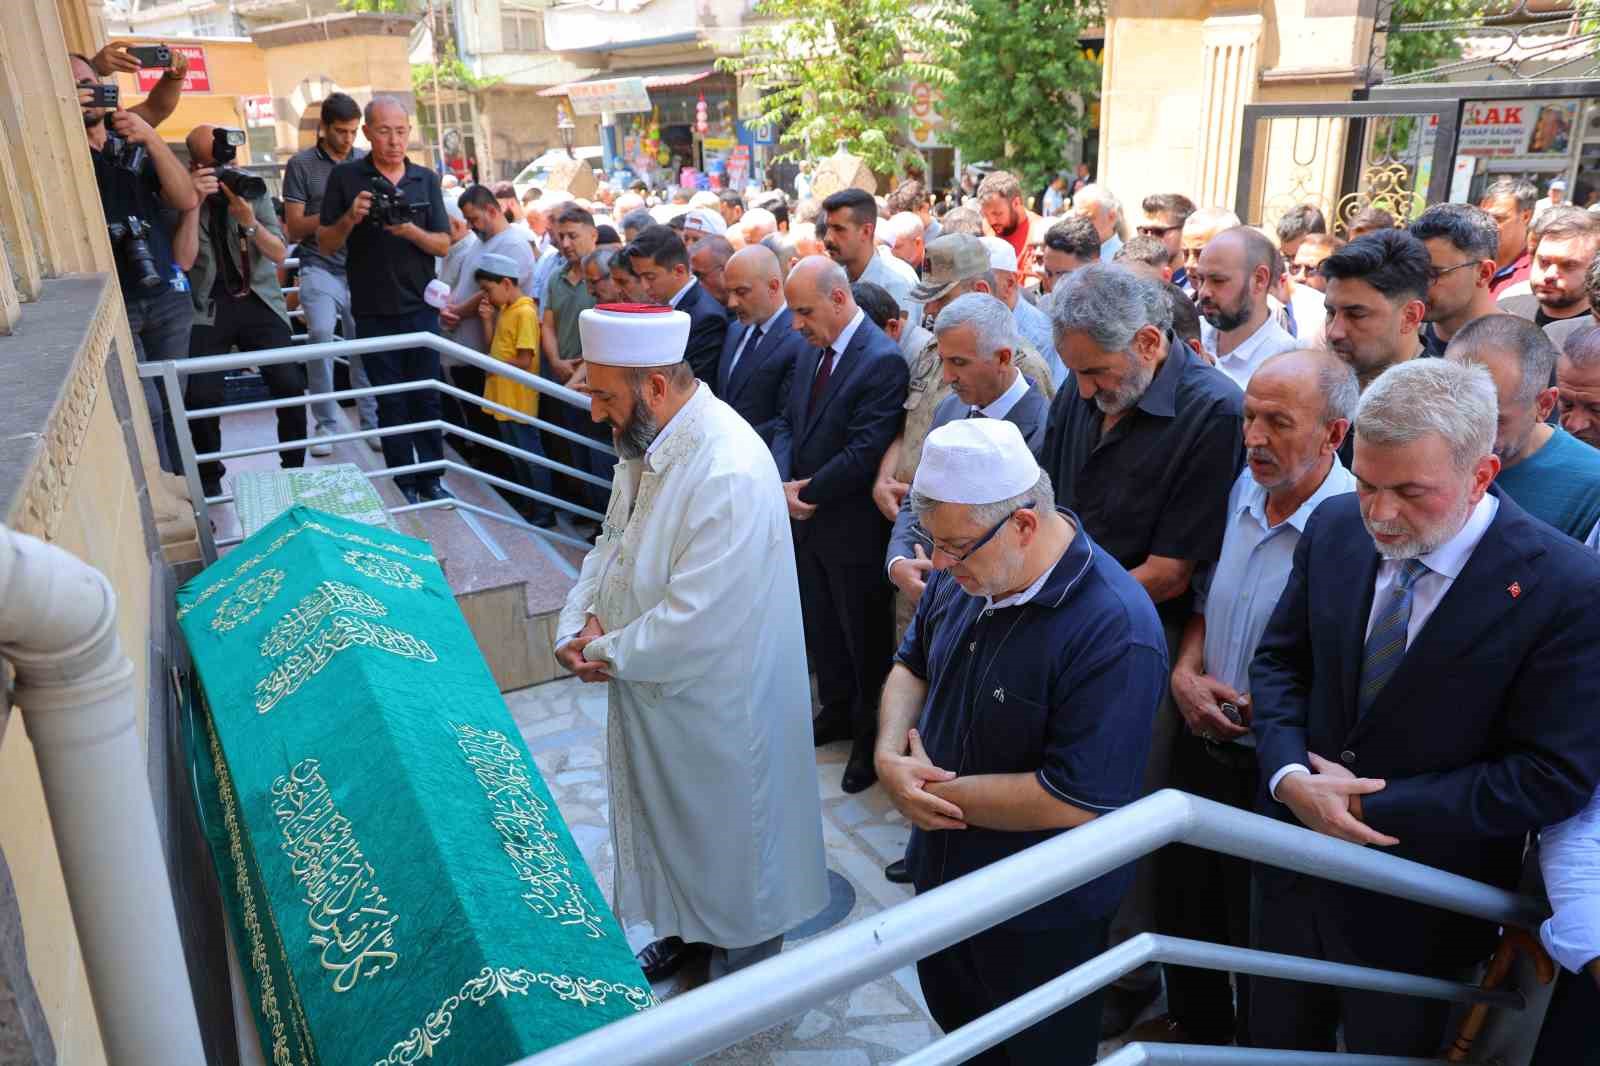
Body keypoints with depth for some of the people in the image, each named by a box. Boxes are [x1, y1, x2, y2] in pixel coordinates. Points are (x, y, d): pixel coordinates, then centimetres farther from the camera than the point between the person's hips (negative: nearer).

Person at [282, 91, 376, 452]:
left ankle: (371, 422, 16)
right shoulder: (301, 164, 3)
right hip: (321, 266, -3)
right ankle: (326, 424, -10)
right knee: (321, 332, -22)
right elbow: (294, 228, 2)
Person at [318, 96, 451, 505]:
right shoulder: (345, 177, 0)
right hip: (373, 312, -1)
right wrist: (350, 217, -18)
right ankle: (404, 483, 10)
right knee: (391, 401, 4)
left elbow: (443, 245, 2)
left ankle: (430, 479, 13)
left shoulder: (426, 180, 5)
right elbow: (326, 245, 1)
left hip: (420, 307, 1)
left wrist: (409, 230, -18)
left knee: (426, 397, 4)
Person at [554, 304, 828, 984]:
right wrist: (581, 621, -7)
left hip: (715, 711, -8)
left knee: (731, 835, 15)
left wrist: (607, 653, -16)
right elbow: (613, 543, 10)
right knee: (670, 820, 28)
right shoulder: (648, 443, -2)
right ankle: (686, 930, 53)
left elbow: (693, 625, -31)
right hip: (655, 695, 9)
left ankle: (742, 972, 40)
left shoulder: (731, 476, -32)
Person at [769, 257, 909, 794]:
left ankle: (872, 735, 26)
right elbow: (787, 422, 10)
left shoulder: (882, 360, -20)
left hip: (853, 528, -8)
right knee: (820, 627, 21)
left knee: (864, 636, 8)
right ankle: (837, 710, 41)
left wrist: (806, 493, -14)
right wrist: (783, 484, -8)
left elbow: (864, 452, -24)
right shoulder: (812, 350, 7)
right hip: (807, 518, 8)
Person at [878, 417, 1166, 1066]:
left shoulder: (1115, 633, -32)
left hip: (1040, 920, -6)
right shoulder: (965, 572, -9)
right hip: (944, 872, 7)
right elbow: (912, 664, 6)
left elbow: (1077, 803, -31)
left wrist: (941, 791, -22)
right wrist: (890, 755, -13)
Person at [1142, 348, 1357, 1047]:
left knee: (1259, 934, 14)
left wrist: (1261, 709, -20)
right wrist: (1184, 672, -3)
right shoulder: (1244, 490, -1)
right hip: (1201, 740, 7)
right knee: (1185, 901, 24)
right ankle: (1195, 1022, 51)